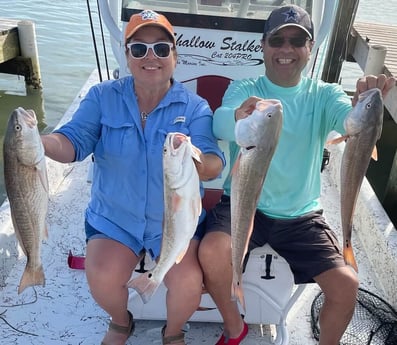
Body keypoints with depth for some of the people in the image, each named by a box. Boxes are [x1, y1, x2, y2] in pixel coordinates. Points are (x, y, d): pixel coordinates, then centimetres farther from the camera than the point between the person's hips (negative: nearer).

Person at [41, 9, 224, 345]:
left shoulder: (195, 106, -7)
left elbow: (215, 163, -19)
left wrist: (197, 165, -44)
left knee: (188, 284, -21)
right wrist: (36, 142, -35)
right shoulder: (103, 96, -3)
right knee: (102, 279, -21)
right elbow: (74, 142, -13)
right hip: (113, 217, 1)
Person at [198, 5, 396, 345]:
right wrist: (239, 117, -51)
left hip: (301, 215, 2)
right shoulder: (243, 89, -4)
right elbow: (221, 123, -26)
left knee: (346, 284, -13)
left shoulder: (324, 95, 1)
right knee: (212, 250, -29)